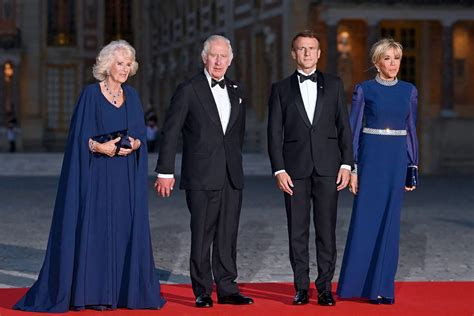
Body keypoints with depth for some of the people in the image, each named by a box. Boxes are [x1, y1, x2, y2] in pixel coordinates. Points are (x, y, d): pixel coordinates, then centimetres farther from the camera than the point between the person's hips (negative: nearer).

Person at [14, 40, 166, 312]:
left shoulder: (132, 96, 11)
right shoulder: (91, 94, -4)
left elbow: (141, 135, 9)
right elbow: (80, 136, -6)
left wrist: (134, 145, -11)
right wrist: (99, 147, -21)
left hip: (126, 177, 5)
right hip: (98, 175, -5)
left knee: (127, 229, 4)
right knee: (95, 228, -5)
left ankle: (125, 289, 10)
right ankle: (92, 291, 0)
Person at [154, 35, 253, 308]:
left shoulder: (236, 92, 13)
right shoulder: (188, 90, -3)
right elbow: (170, 133, -4)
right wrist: (165, 172, -8)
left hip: (232, 177, 5)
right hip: (202, 176, -4)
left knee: (228, 236, 7)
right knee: (202, 236, 0)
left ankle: (227, 289, 14)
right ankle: (203, 291, 8)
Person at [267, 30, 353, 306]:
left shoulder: (334, 85, 9)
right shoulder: (281, 89, 6)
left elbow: (344, 127, 7)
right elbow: (275, 133, 3)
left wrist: (346, 164, -1)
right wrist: (279, 170, -5)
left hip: (328, 169, 0)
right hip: (295, 169, 0)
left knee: (326, 230, 1)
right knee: (298, 232, 3)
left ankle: (325, 288, 8)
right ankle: (302, 288, 11)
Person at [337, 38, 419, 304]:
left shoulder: (409, 91, 8)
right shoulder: (365, 90, -1)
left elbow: (411, 130, 11)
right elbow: (353, 129, -2)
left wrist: (413, 166, 6)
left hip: (397, 158, 3)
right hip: (371, 156, -3)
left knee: (390, 222, 3)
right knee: (364, 220, -2)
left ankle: (382, 287, 9)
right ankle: (354, 283, 10)